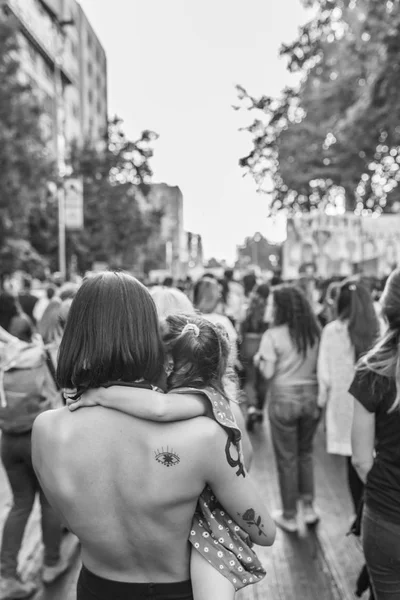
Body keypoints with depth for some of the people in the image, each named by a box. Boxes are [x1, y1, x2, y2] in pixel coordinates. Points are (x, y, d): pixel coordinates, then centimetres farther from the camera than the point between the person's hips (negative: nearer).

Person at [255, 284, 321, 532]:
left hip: (284, 399, -4)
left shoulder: (273, 335, -14)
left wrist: (258, 359, 4)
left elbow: (268, 373, -15)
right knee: (305, 453, 23)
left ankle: (289, 516, 21)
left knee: (287, 458, 10)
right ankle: (309, 507, 26)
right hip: (312, 396, 4)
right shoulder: (316, 331, -1)